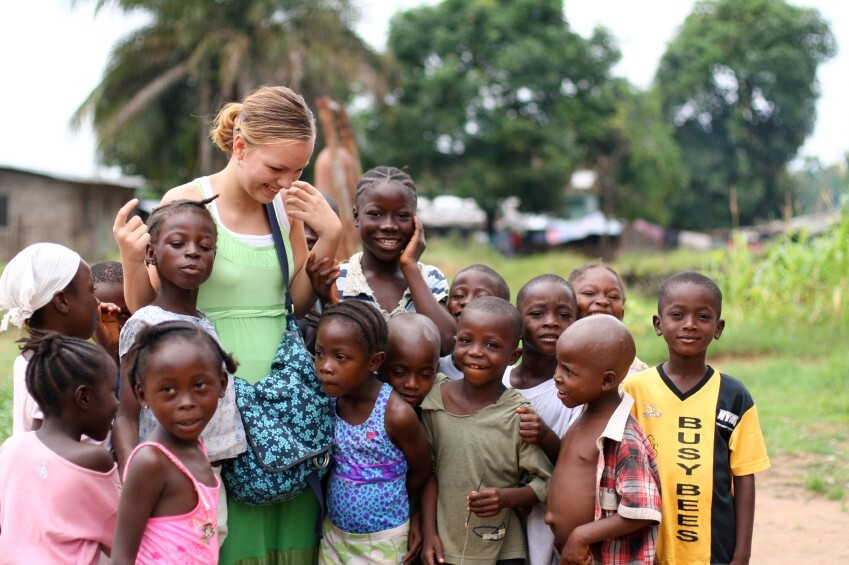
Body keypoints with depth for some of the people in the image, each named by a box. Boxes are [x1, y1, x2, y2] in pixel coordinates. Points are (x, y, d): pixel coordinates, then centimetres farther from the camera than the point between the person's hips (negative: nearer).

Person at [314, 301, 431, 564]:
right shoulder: (329, 400, -8)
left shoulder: (396, 414, -23)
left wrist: (384, 506, 4)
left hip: (382, 540, -4)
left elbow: (421, 471, -7)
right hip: (334, 531, 4)